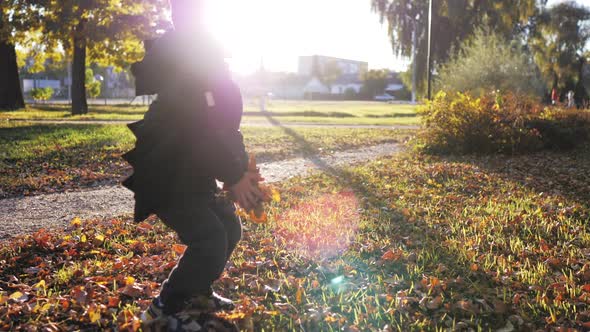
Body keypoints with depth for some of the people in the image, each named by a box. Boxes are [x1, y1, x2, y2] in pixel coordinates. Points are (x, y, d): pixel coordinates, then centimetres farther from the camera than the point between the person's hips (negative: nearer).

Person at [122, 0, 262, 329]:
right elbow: (194, 127, -30)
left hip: (194, 172, 10)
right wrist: (233, 175, -26)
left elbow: (224, 120, 14)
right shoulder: (174, 59, -21)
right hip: (164, 176, -10)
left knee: (230, 228, 14)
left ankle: (197, 291, 33)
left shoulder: (206, 55, 12)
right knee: (211, 240, -15)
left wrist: (243, 168, 8)